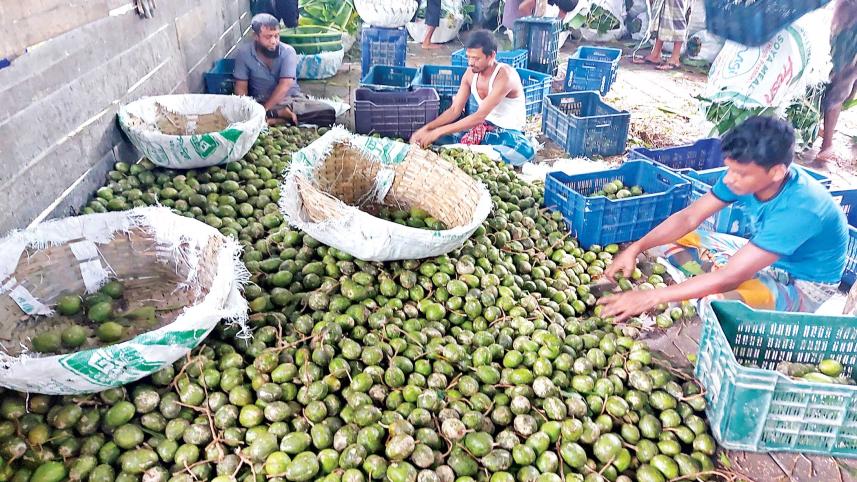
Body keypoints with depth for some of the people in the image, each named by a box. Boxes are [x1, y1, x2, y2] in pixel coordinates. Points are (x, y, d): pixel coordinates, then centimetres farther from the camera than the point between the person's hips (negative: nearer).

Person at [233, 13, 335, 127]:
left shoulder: (287, 52, -9)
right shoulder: (244, 53, -5)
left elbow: (284, 86, -18)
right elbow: (241, 87, -3)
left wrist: (265, 111, -27)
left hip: (291, 100, 1)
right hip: (261, 102, 0)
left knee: (328, 113, -24)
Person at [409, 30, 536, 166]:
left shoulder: (504, 75, -26)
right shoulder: (471, 73, -4)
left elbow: (480, 116, -33)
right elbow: (455, 110, -2)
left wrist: (438, 132, -36)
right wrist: (426, 129, -17)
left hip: (509, 131, -6)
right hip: (482, 126, 6)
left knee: (526, 151, -41)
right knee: (433, 131, -8)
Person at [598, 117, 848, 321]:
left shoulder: (799, 208, -38)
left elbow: (730, 277, -39)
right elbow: (689, 216, -11)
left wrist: (651, 297, -39)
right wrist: (636, 248, -25)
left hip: (803, 286, -7)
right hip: (761, 256, 7)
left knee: (717, 302, -38)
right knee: (667, 240, -4)